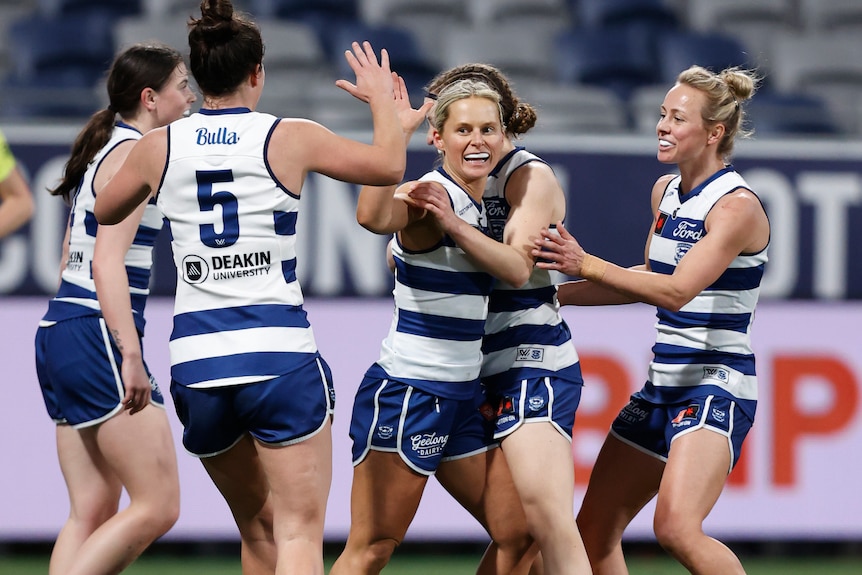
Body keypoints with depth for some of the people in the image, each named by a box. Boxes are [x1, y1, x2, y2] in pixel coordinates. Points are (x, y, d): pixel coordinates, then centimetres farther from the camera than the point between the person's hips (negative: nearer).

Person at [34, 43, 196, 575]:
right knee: (158, 507, -9)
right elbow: (107, 261, -20)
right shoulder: (136, 153, -10)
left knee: (92, 513, 8)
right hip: (98, 337, -10)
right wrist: (131, 357, -24)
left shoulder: (104, 149, 19)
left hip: (62, 332, 10)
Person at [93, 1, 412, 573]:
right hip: (281, 356, -4)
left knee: (258, 529, 20)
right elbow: (389, 163, 10)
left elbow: (105, 211, 23)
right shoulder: (291, 138, -3)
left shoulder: (159, 146, 4)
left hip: (196, 360, 4)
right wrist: (383, 97, 28)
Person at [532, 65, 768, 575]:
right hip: (663, 385, 9)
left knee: (676, 528, -28)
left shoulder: (738, 206, -15)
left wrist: (587, 265, -29)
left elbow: (677, 291, -25)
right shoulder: (666, 192, 11)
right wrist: (559, 294, 21)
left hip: (716, 386, -9)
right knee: (594, 532, 9)